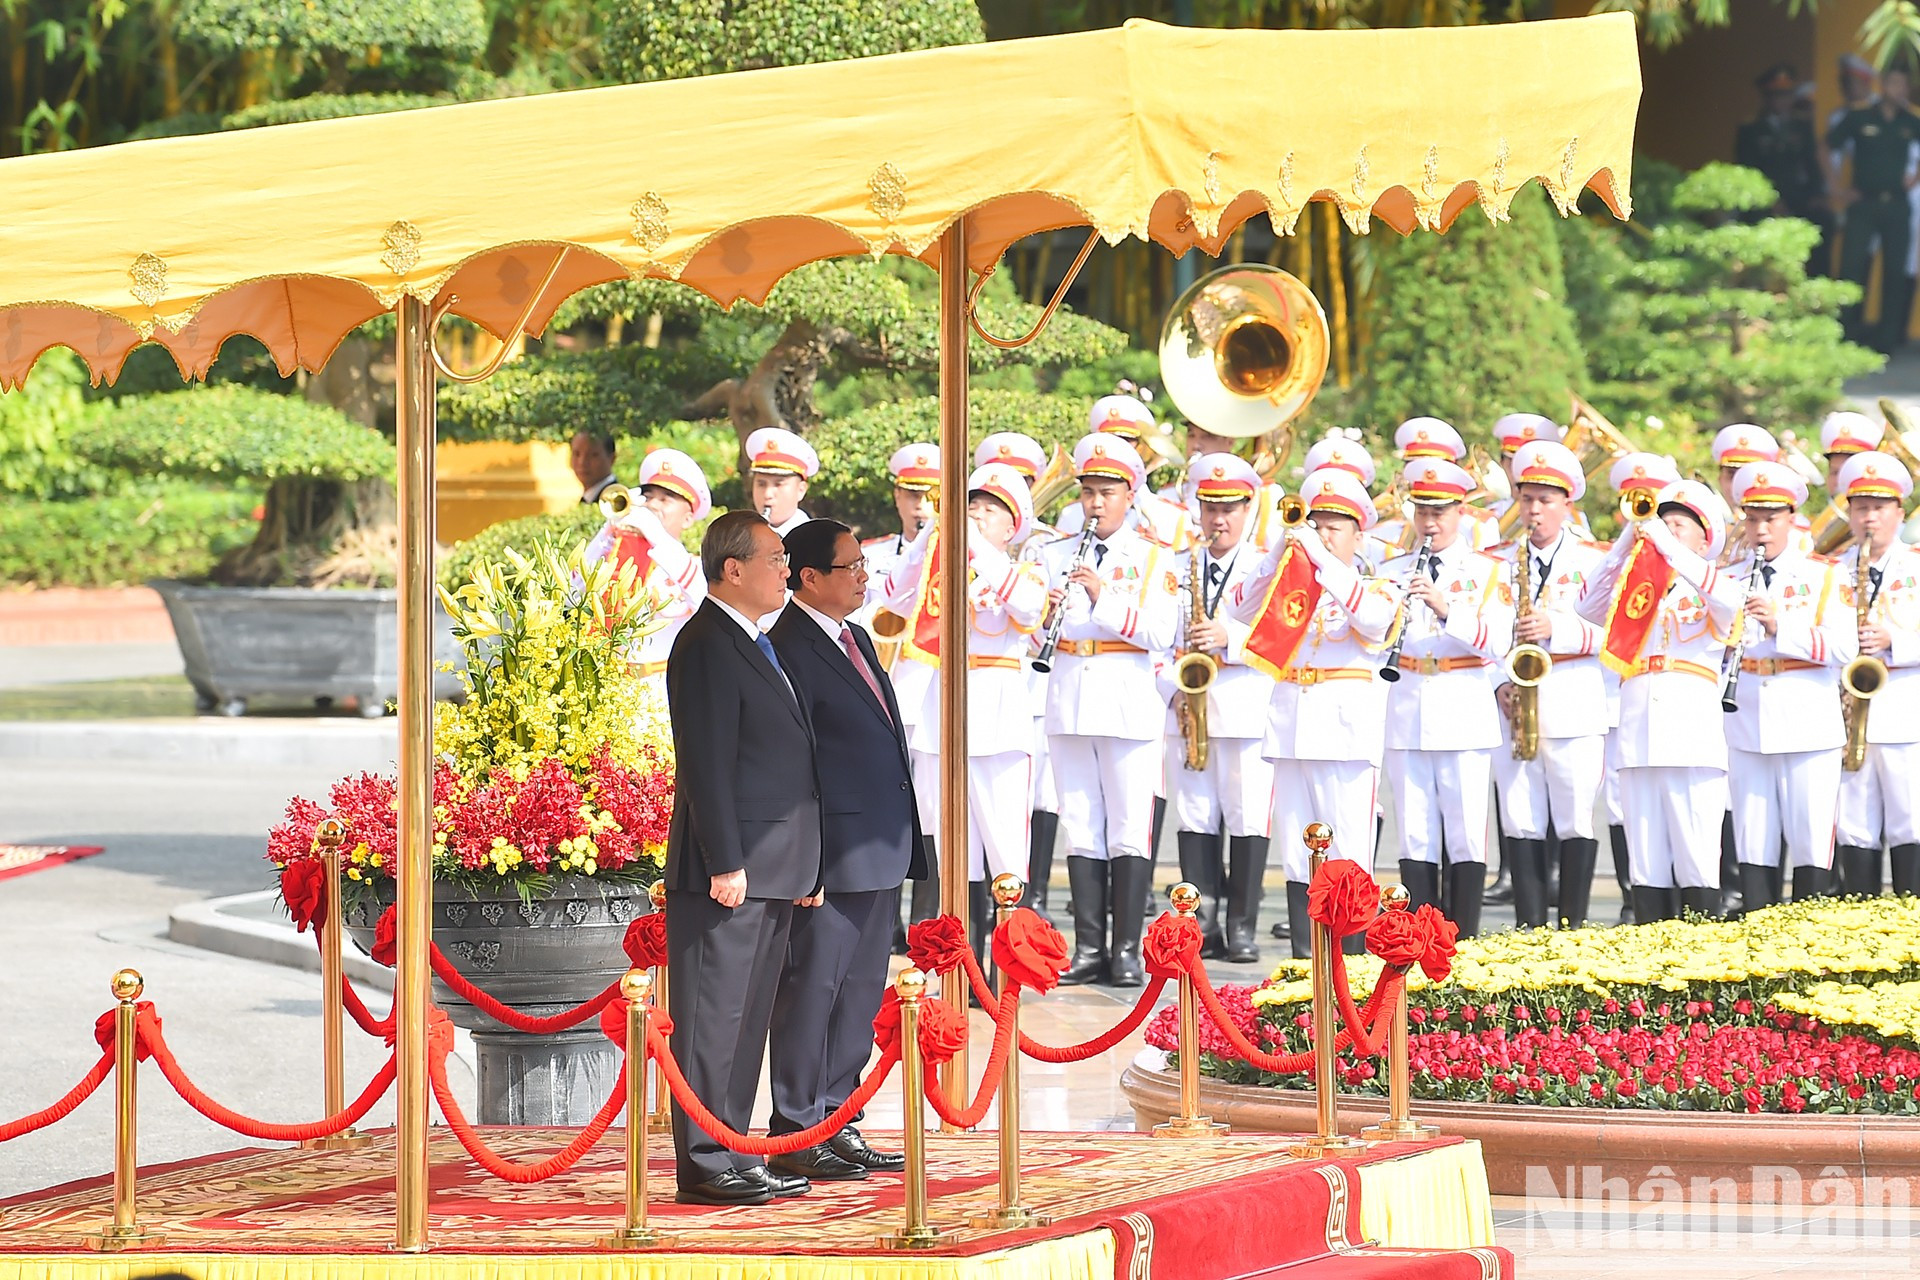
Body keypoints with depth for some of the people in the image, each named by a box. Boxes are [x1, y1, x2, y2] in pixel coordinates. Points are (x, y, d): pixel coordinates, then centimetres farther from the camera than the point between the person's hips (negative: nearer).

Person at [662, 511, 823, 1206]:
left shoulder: (755, 646, 19)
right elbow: (707, 766, -18)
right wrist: (725, 864, -21)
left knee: (748, 1019, 12)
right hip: (730, 870, -10)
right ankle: (703, 1165, -3)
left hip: (770, 874, 10)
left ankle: (732, 1155, 18)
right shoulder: (706, 647, -12)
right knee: (714, 1018, -6)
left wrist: (802, 866, 21)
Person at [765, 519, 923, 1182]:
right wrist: (807, 862, -20)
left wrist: (903, 845, 20)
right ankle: (794, 1133, 3)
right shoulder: (791, 650, -13)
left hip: (881, 853, 10)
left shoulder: (857, 640, 17)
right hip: (834, 854, -10)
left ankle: (835, 1122, 21)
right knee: (811, 989, -3)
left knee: (861, 991, 13)